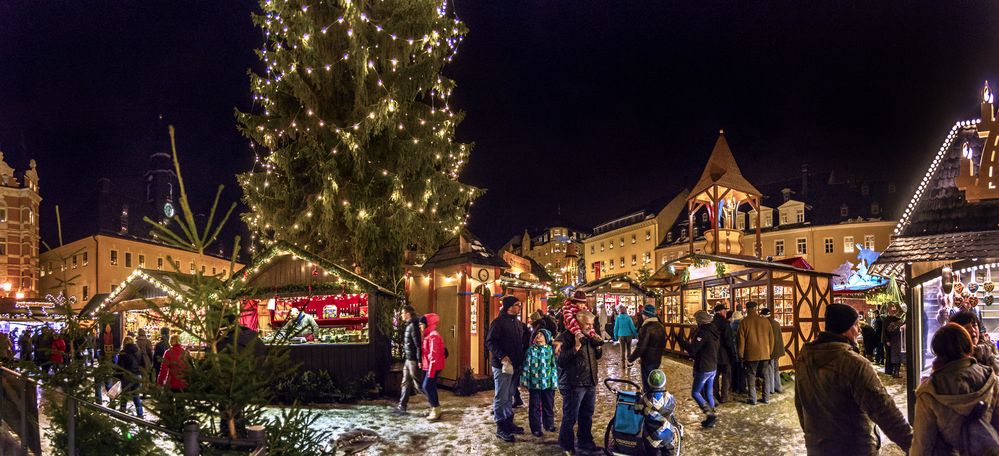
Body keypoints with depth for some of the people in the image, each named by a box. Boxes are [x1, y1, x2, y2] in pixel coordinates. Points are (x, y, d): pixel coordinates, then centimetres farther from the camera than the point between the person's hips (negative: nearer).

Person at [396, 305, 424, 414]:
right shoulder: (409, 325, 12)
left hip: (413, 360, -10)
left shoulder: (413, 326, -18)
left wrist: (419, 360, -23)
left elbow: (418, 344, -22)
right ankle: (402, 406, 16)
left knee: (417, 384, -3)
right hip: (408, 359, 10)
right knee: (406, 383, 11)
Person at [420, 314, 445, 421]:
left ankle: (436, 410, -5)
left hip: (433, 366, -10)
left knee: (427, 386, -10)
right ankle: (435, 409, 20)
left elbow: (434, 354, -22)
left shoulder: (433, 336, -18)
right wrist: (422, 362, 17)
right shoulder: (429, 335, 14)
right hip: (430, 366, 10)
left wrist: (431, 370, -23)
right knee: (431, 387, 13)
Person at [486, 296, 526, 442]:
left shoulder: (518, 323, 14)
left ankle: (509, 423, 25)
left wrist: (522, 357, 8)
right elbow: (490, 342, -17)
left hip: (515, 364, 8)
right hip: (502, 365, -8)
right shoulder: (498, 322, -10)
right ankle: (500, 428, 3)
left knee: (509, 396, 16)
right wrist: (502, 357, -26)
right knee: (501, 397, -2)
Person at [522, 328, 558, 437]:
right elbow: (526, 366, -2)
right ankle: (536, 428, 12)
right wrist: (525, 381, -5)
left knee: (549, 405, 14)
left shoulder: (550, 350, 2)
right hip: (534, 383, -2)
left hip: (548, 383, 2)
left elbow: (554, 366, 4)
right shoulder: (531, 350, -2)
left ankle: (549, 424, 31)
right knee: (535, 406, 4)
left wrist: (554, 381, 1)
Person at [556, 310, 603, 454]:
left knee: (587, 416, 18)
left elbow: (597, 356, 23)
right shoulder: (566, 337, -14)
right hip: (573, 384, -8)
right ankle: (566, 446, 13)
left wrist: (598, 345, 2)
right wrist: (576, 346, -28)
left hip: (590, 383, 8)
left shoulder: (590, 336, 11)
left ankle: (584, 442, 34)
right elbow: (559, 361, -23)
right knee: (570, 418, -2)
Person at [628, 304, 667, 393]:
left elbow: (641, 347, -21)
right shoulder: (661, 327, 6)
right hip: (657, 360, 8)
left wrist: (631, 358, -12)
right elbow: (663, 344, 16)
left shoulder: (646, 328, -20)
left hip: (647, 361, -8)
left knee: (647, 385, 0)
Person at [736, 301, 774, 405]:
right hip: (765, 354, 3)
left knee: (751, 376, 4)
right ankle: (766, 398, 16)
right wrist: (770, 352, 18)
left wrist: (741, 354, 4)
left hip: (751, 354, -3)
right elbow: (771, 338, 7)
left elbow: (741, 340, -5)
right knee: (766, 376, 12)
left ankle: (752, 399, 4)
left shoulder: (744, 322, -8)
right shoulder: (765, 321, 0)